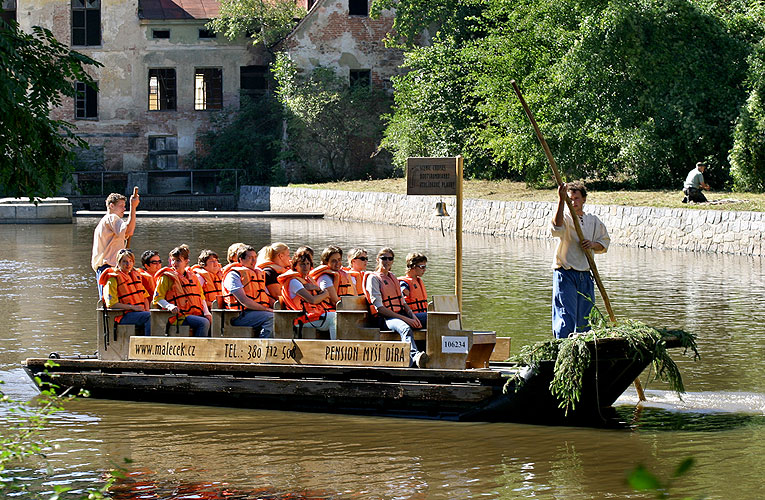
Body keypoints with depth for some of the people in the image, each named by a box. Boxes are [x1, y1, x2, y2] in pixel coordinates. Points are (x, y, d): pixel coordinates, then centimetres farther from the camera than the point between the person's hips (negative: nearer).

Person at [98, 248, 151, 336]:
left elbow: (145, 296, 29)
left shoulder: (135, 276, 24)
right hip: (123, 316, -6)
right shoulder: (113, 279, 2)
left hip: (140, 313, 6)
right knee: (149, 316, -33)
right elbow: (112, 304, -7)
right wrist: (132, 307, -14)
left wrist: (147, 309, 6)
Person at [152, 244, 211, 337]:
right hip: (179, 316, -6)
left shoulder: (192, 276, 20)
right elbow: (157, 298, -1)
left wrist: (206, 312, 7)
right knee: (204, 323, -29)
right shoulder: (167, 277, 4)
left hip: (196, 314, 6)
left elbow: (201, 297, 23)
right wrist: (169, 306, -21)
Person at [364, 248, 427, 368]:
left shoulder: (393, 278, 26)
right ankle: (415, 356, -69)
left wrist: (412, 315, 2)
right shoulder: (373, 278, 2)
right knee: (406, 328, -41)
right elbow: (380, 308, -8)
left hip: (400, 315, 9)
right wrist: (405, 318, -15)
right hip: (384, 318, -9)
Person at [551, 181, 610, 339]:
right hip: (565, 274, -5)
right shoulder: (565, 218, -4)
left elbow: (605, 243, 20)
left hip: (585, 276, 5)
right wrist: (561, 201, -37)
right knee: (566, 318, -13)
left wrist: (593, 245, -5)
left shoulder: (593, 221, 13)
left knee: (585, 319, 9)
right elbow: (556, 228, -28)